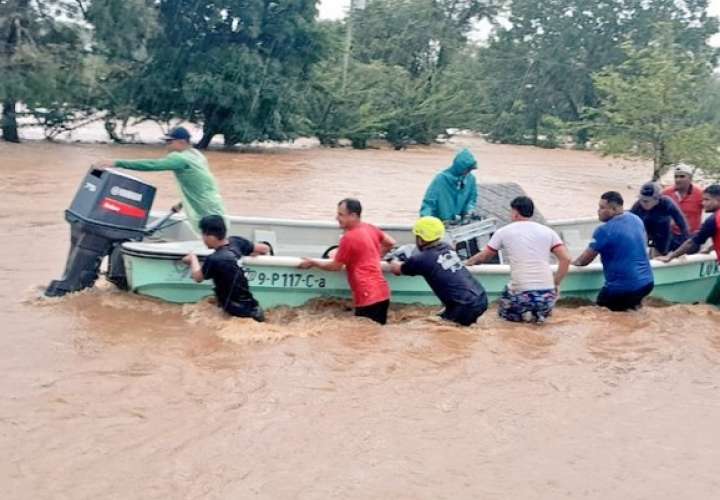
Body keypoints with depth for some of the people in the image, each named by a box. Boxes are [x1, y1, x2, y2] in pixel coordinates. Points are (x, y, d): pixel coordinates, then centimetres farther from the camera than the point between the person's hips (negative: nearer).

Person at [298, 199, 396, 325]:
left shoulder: (349, 237, -13)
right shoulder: (371, 228, 9)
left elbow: (335, 266, -3)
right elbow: (390, 243, 25)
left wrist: (312, 263, 10)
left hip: (368, 298, -9)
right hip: (382, 294, 9)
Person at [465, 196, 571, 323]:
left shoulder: (504, 232, 5)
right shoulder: (547, 231, 9)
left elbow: (484, 257, 17)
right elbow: (566, 259, 2)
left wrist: (467, 262, 36)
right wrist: (555, 285, 11)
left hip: (521, 293, -2)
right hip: (547, 293, 2)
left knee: (504, 311, 29)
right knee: (543, 309, 35)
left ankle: (523, 314, -1)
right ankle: (541, 313, 1)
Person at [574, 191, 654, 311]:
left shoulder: (604, 230, -17)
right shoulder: (636, 219, 5)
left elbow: (585, 260, -9)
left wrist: (575, 262, 12)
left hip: (623, 288, -7)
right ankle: (634, 305, 11)